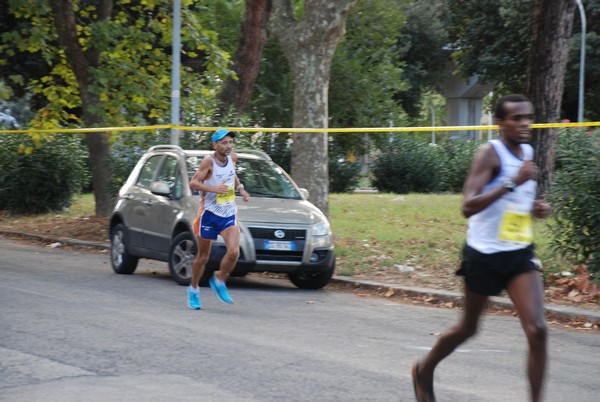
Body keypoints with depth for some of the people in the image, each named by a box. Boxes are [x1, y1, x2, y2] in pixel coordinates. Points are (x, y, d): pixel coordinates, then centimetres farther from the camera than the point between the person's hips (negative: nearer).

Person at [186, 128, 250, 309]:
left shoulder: (232, 158, 2)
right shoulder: (209, 161, -15)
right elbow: (193, 183, -18)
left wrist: (240, 187, 7)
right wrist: (214, 188, -30)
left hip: (229, 214, 4)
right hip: (209, 213, -4)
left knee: (234, 252, -15)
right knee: (203, 256, 6)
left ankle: (219, 281, 9)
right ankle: (193, 289, 28)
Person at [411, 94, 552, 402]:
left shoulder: (528, 152, 9)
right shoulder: (490, 153, -14)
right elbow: (468, 206, -25)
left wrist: (537, 209, 6)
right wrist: (513, 182, -31)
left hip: (520, 253, 5)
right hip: (485, 254, -5)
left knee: (537, 330, -12)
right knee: (468, 327, 13)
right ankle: (424, 371, 39)